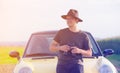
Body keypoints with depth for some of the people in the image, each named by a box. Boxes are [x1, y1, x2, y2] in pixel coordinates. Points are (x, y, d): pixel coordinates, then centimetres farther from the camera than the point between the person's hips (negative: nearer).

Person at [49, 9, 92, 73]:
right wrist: (60, 47, -10)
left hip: (76, 65, -1)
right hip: (62, 65, 1)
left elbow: (89, 53, 9)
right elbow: (51, 47, 10)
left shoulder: (83, 35, 5)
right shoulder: (61, 33, 7)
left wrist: (80, 51, -11)